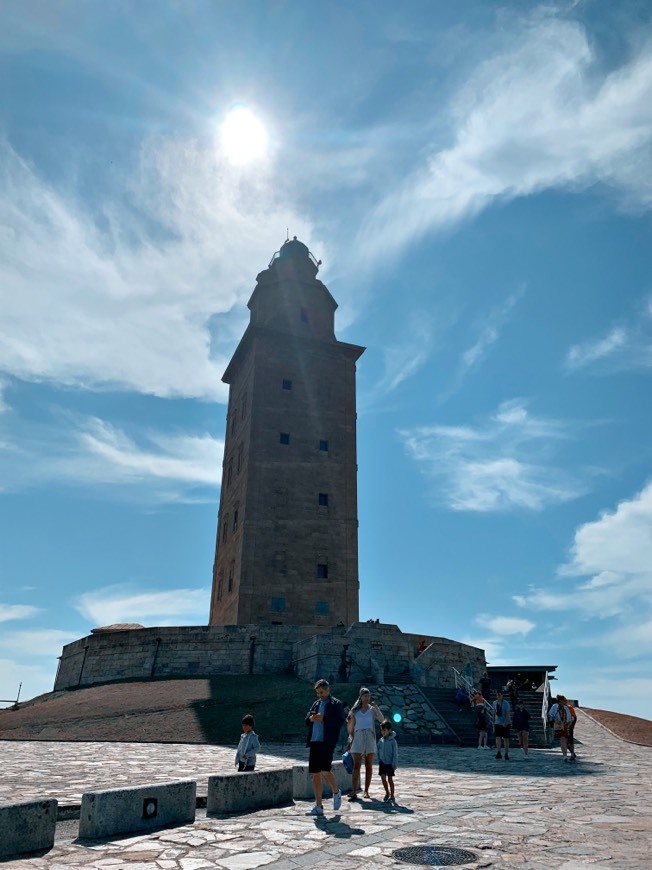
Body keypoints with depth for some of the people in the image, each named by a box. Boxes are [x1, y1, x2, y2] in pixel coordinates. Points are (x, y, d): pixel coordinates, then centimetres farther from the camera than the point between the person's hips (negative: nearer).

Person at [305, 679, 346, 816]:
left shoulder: (336, 704, 0)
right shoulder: (316, 704, 18)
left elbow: (339, 721, -11)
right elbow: (307, 721, 18)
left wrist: (323, 719, -18)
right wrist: (311, 718, -5)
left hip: (327, 742, -6)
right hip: (314, 742, 6)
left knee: (325, 771, -14)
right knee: (315, 774, 6)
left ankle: (336, 792, 16)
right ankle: (318, 807, 15)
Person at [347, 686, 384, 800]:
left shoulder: (372, 709, 6)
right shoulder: (355, 710, 5)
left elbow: (382, 719, -10)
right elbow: (351, 727, 11)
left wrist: (376, 707, -15)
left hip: (370, 739, 1)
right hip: (358, 738, -1)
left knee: (369, 766, 5)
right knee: (356, 766, -9)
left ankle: (366, 791, 14)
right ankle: (354, 792, -12)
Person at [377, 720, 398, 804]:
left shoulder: (392, 741, -12)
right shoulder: (381, 740, 1)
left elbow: (395, 753, -10)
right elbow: (379, 752, 10)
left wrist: (394, 764, -12)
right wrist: (379, 761, 8)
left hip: (390, 763, -4)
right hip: (382, 762, 4)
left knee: (390, 779, 2)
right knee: (383, 778, 1)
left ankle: (392, 796, 16)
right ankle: (387, 793, 23)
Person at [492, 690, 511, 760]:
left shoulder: (506, 703, -8)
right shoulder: (495, 703, 5)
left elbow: (508, 714, -13)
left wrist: (506, 722, -23)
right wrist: (493, 722, 12)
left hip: (505, 724, -3)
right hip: (497, 723, 3)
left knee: (506, 739, 4)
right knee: (498, 738, -10)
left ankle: (506, 754, 14)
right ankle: (498, 753, -15)